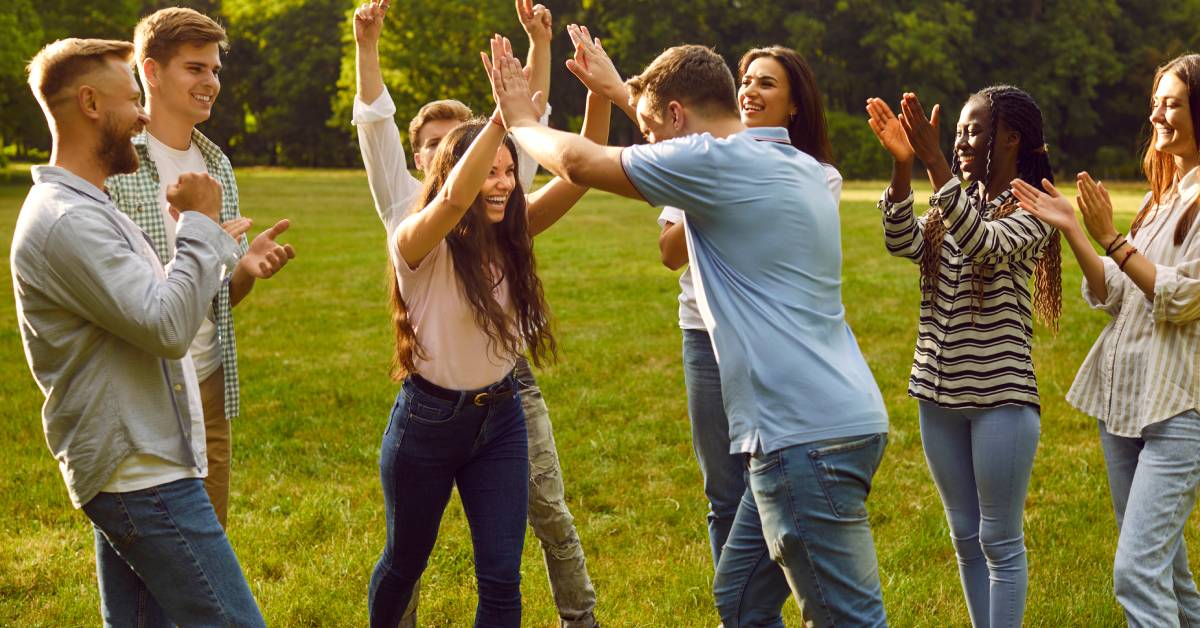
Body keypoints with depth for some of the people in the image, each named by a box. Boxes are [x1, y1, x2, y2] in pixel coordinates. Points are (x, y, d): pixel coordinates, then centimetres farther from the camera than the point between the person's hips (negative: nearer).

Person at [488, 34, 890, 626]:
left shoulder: (718, 163, -11)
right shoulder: (797, 166, 16)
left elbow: (579, 162, -4)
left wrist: (522, 121, 16)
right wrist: (618, 91, 44)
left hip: (808, 437, -10)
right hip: (835, 419, 10)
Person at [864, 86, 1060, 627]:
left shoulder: (1032, 209, -7)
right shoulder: (959, 201, 10)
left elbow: (982, 244, -27)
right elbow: (902, 244, -6)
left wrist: (934, 162, -32)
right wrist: (902, 164, -18)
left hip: (1001, 394, -6)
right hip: (940, 390, 6)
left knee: (1000, 540, 0)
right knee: (964, 536, 14)